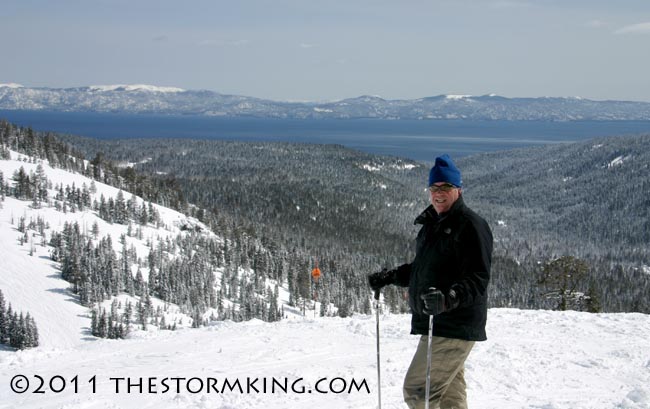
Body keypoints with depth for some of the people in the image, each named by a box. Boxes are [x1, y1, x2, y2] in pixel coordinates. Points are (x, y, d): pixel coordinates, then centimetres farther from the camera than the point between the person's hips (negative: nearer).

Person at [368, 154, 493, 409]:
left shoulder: (471, 225, -11)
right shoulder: (432, 224, 17)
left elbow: (478, 278, -20)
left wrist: (449, 298, -35)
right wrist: (389, 277, 17)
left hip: (454, 327, -9)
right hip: (436, 324, 9)